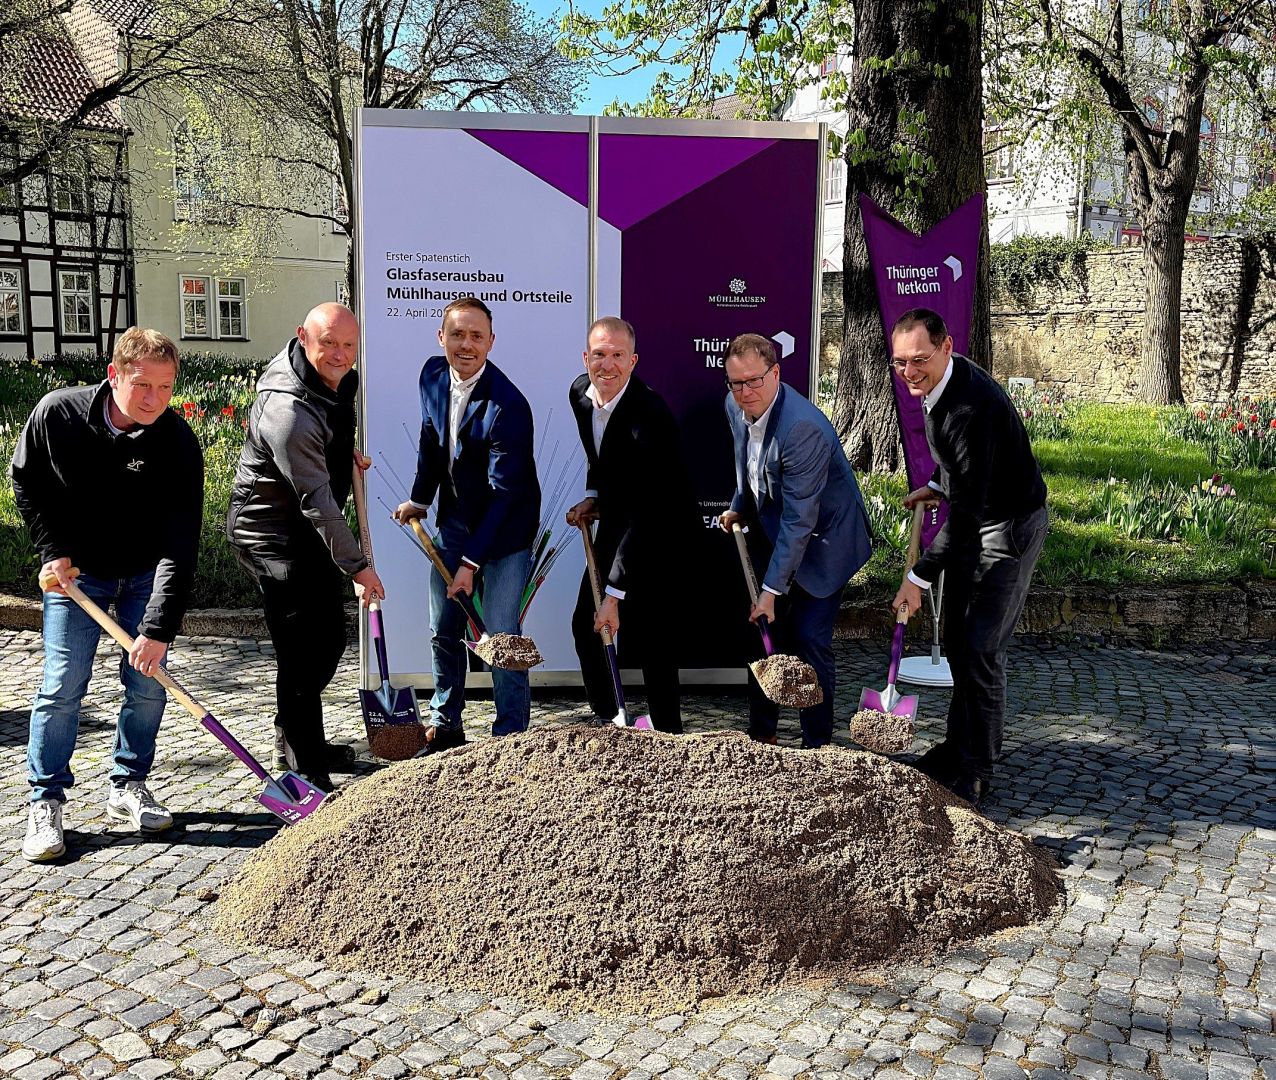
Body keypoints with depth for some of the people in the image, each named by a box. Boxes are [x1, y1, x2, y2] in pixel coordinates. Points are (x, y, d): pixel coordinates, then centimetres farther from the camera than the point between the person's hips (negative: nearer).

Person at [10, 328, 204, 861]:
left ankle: (129, 786, 20)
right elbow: (25, 480, 0)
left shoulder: (178, 442, -24)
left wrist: (158, 628, -30)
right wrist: (53, 551, -7)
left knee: (148, 683, 1)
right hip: (75, 570, 0)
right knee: (62, 685, -5)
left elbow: (180, 546, -25)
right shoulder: (58, 413, -20)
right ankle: (45, 803, 9)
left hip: (147, 573, 1)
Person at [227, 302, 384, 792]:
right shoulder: (288, 412, -30)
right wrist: (357, 565, -23)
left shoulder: (337, 377, -1)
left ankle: (300, 741, 33)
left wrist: (344, 450, 16)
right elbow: (316, 500, -27)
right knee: (303, 650, -11)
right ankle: (305, 771, -2)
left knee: (330, 635, 16)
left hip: (307, 526, 10)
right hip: (272, 531, -10)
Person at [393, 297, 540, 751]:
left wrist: (471, 561, -23)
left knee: (501, 637, -5)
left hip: (503, 531, -7)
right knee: (443, 631, 15)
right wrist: (419, 499, 20)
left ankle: (511, 737, 11)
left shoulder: (508, 406, -25)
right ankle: (445, 726, 33)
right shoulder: (433, 374, -3)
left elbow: (503, 493, -23)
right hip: (454, 522, 7)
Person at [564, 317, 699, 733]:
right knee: (585, 625, 10)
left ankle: (668, 734, 10)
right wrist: (592, 496, 0)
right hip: (615, 523, 8)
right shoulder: (579, 392, -7)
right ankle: (606, 719, 28)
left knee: (646, 633, -8)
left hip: (657, 531, -7)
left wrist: (614, 594, -35)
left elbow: (644, 512, -34)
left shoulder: (650, 414, -31)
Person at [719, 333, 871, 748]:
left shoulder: (803, 427, -33)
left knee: (809, 640, -7)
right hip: (775, 531, 8)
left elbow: (799, 521, -31)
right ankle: (761, 734, 24)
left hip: (823, 538, -7)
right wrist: (739, 508, 3)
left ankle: (817, 745, 10)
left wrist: (772, 589, -28)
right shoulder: (736, 407, -7)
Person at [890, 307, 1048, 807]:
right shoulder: (937, 382, -2)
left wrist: (919, 576, -27)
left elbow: (966, 509, -31)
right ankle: (960, 744, 29)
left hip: (1009, 527, -10)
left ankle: (976, 770, 4)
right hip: (972, 521, 10)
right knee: (956, 640, 15)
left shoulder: (973, 408, -32)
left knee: (981, 649, -9)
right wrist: (935, 487, 11)